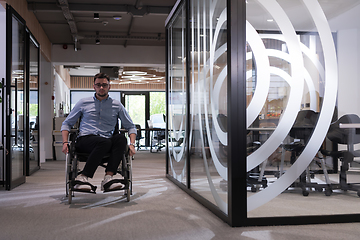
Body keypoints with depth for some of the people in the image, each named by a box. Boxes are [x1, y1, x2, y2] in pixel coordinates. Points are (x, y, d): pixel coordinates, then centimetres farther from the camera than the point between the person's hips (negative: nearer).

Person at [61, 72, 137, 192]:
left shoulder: (117, 105, 16)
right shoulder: (83, 103, 15)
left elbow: (131, 127, 17)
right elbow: (66, 124, 17)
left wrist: (132, 144, -1)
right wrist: (65, 142, -1)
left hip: (107, 141, 2)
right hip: (84, 140, -2)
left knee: (121, 138, -32)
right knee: (105, 142, -36)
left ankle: (108, 177, -39)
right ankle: (82, 178, -33)